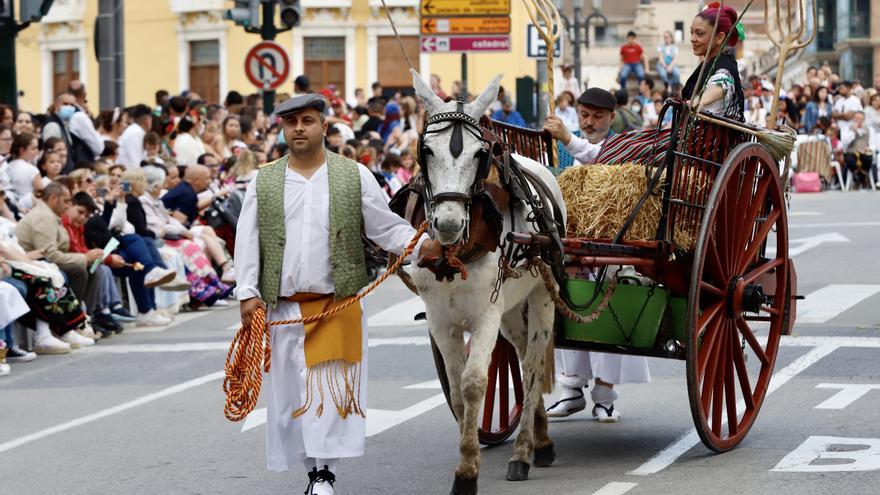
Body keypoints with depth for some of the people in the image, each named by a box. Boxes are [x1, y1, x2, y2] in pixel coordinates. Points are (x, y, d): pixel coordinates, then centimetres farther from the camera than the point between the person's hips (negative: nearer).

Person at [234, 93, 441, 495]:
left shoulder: (355, 177, 5)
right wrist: (248, 292, -4)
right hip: (283, 308, 2)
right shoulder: (263, 183, 9)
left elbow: (386, 227, 6)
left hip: (338, 304, -2)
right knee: (290, 391, 5)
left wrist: (421, 245, -12)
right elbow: (247, 241, 6)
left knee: (332, 388, -10)